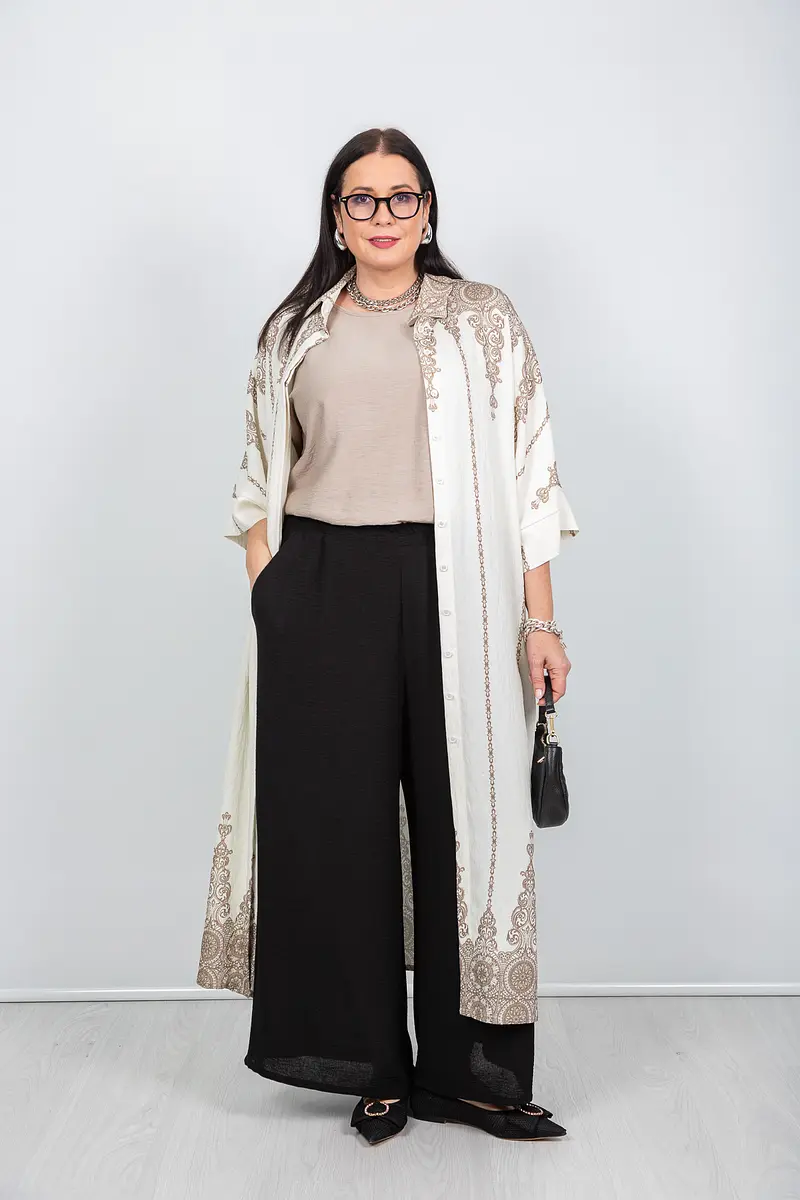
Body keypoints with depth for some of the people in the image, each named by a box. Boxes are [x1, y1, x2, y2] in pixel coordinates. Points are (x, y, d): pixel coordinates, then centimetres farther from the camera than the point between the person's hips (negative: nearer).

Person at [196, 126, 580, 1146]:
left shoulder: (483, 320, 9)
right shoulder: (295, 330, 15)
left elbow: (528, 472, 4)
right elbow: (261, 479, 15)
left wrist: (539, 619, -3)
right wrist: (267, 599, 2)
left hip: (452, 588, -1)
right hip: (321, 596, 2)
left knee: (462, 815, 0)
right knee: (334, 820, 3)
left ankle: (464, 1070, 14)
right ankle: (373, 1064, 19)